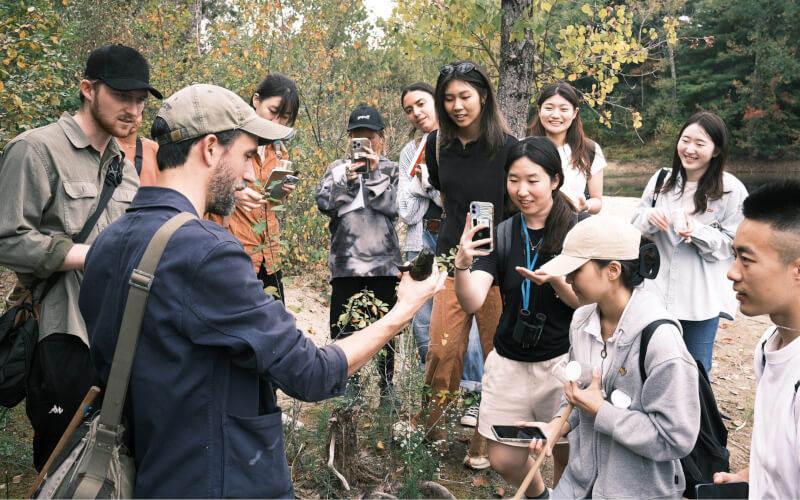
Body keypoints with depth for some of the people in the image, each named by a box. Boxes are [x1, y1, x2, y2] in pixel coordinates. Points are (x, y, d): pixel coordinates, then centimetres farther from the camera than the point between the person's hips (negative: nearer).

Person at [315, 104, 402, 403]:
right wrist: (347, 178, -13)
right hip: (346, 262, 1)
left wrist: (373, 172, -9)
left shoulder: (391, 169, 10)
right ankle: (350, 387, 18)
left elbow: (392, 206, -6)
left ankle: (386, 388, 21)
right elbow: (323, 203, -3)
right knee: (343, 329, 1)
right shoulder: (338, 168, 12)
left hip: (384, 262, 0)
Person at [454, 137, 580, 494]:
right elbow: (471, 303, -13)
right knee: (503, 461, 10)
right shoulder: (500, 234, -2)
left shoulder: (578, 230, -9)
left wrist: (554, 280, -31)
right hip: (508, 362, 3)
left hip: (562, 361, -3)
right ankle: (536, 494, 42)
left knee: (567, 457, 11)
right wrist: (463, 264, -33)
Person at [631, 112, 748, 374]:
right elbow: (636, 227, 7)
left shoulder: (732, 190, -10)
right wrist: (649, 218, -16)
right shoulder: (661, 181, 0)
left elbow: (733, 244, -9)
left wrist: (696, 232, -25)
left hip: (703, 298, -3)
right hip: (658, 292, 3)